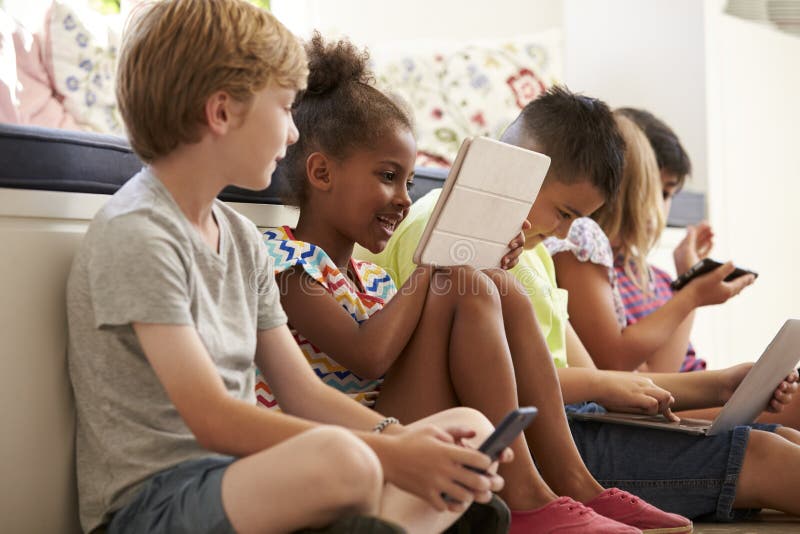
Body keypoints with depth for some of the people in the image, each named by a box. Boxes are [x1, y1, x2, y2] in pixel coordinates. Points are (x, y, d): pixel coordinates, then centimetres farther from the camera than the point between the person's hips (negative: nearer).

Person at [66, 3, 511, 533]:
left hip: (239, 471, 9)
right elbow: (212, 419, -20)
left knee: (468, 432, 2)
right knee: (339, 461, -39)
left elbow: (304, 392, 12)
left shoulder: (242, 238, 14)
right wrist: (387, 456, -23)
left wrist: (402, 440, -8)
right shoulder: (136, 235, -13)